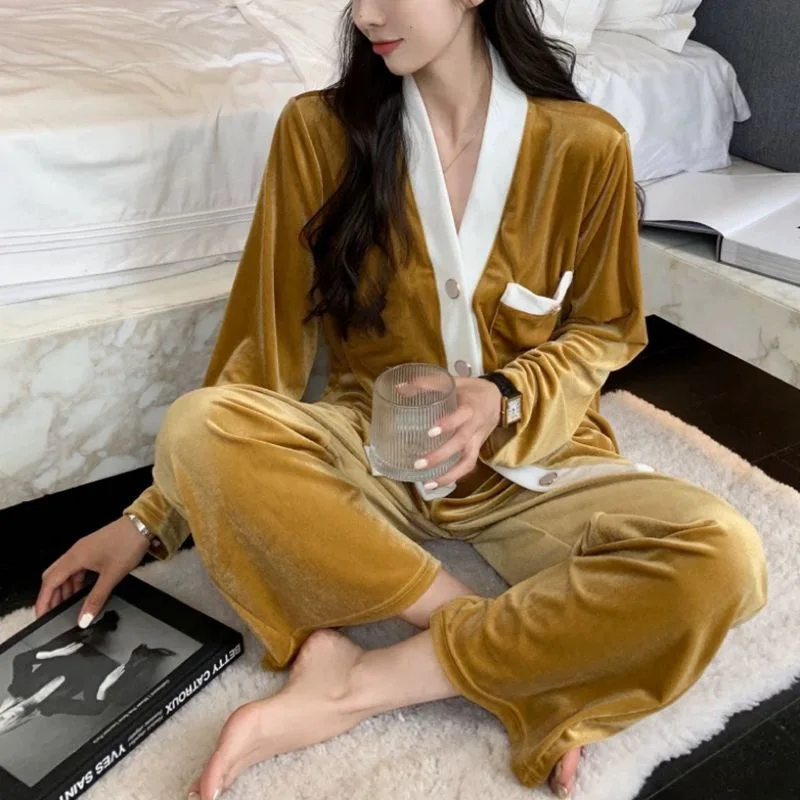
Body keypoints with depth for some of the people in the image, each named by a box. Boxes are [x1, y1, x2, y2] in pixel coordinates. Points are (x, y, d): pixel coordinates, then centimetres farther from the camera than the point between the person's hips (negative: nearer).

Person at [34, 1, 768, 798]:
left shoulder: (585, 143, -9)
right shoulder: (319, 128, -7)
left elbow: (602, 330, 4)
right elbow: (266, 336, -2)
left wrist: (506, 399, -19)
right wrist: (153, 515, -4)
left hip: (532, 453, 0)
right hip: (369, 443, 1)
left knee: (723, 560, -28)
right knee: (195, 430, -30)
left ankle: (353, 687, -21)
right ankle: (516, 656, -22)